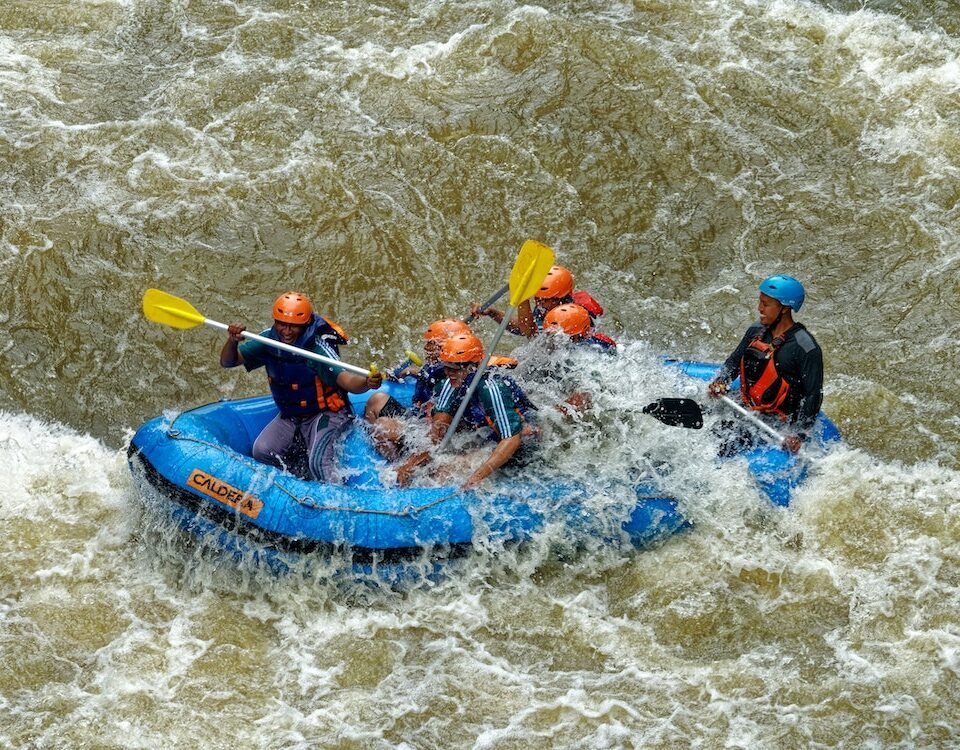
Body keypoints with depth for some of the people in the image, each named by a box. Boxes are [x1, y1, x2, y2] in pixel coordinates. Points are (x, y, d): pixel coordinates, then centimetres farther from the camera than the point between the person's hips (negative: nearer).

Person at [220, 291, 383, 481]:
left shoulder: (317, 348, -27)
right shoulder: (269, 340, -10)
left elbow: (345, 379, -41)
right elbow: (227, 362, -7)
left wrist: (367, 383, -64)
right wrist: (232, 341, -30)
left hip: (324, 414, -6)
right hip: (289, 416, 6)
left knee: (317, 463, -26)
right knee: (262, 452, -10)